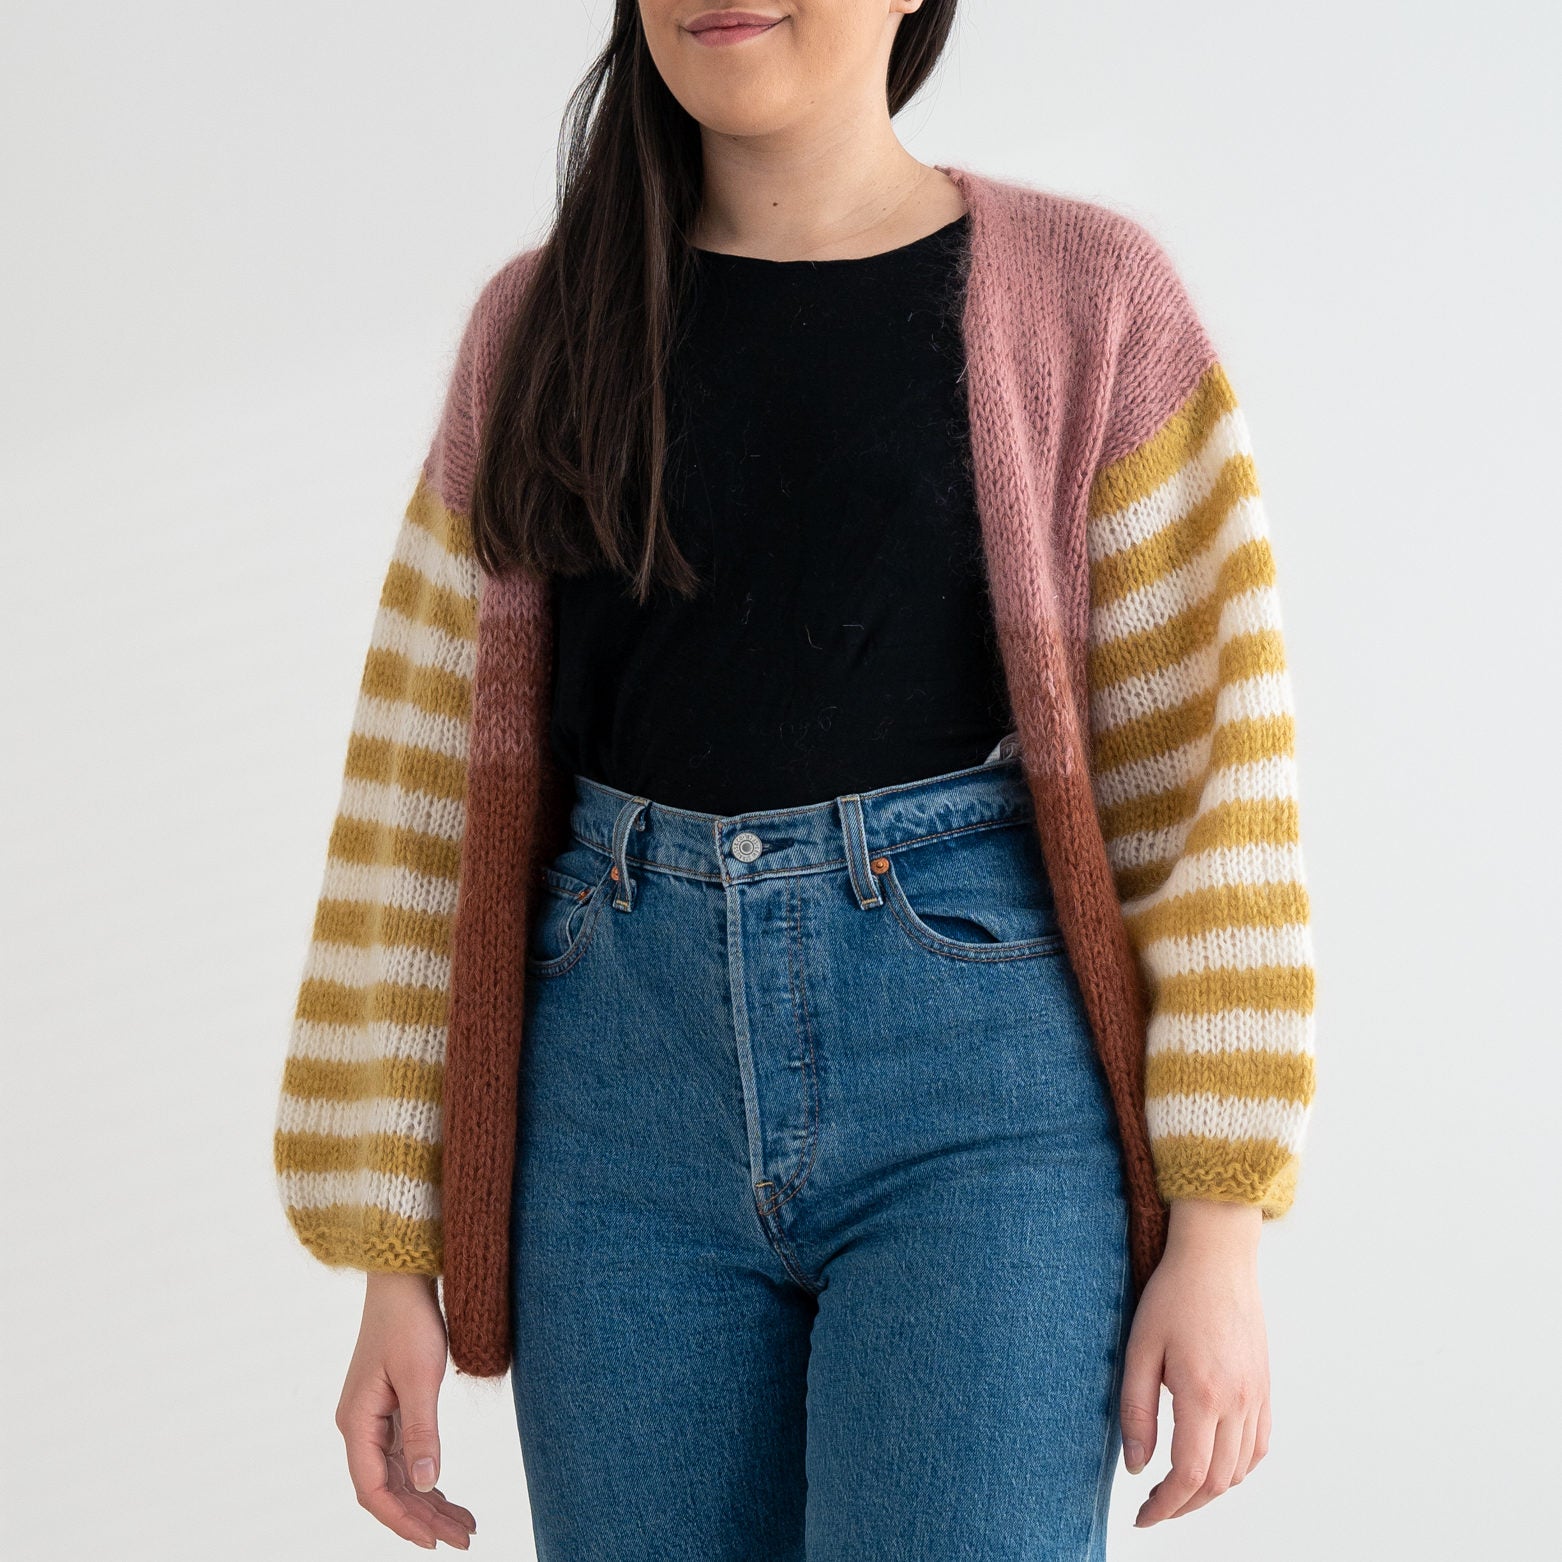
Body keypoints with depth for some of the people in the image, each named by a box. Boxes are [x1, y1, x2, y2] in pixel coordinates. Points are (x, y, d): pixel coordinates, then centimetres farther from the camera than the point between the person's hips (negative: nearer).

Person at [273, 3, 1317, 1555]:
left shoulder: (1084, 295, 2)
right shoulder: (543, 323, 10)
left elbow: (1204, 767, 0)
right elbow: (426, 796, 9)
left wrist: (1220, 1228, -6)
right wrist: (393, 1266, 5)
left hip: (979, 1080, -3)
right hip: (628, 1092, 3)